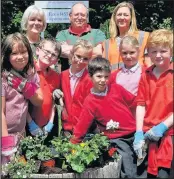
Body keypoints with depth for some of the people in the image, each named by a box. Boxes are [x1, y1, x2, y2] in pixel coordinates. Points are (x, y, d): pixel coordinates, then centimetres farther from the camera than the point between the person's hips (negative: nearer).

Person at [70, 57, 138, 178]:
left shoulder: (117, 88, -2)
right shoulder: (90, 102, -9)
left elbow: (134, 102, 10)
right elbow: (81, 126, -6)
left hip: (134, 132, 4)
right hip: (116, 138, -3)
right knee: (129, 173, -11)